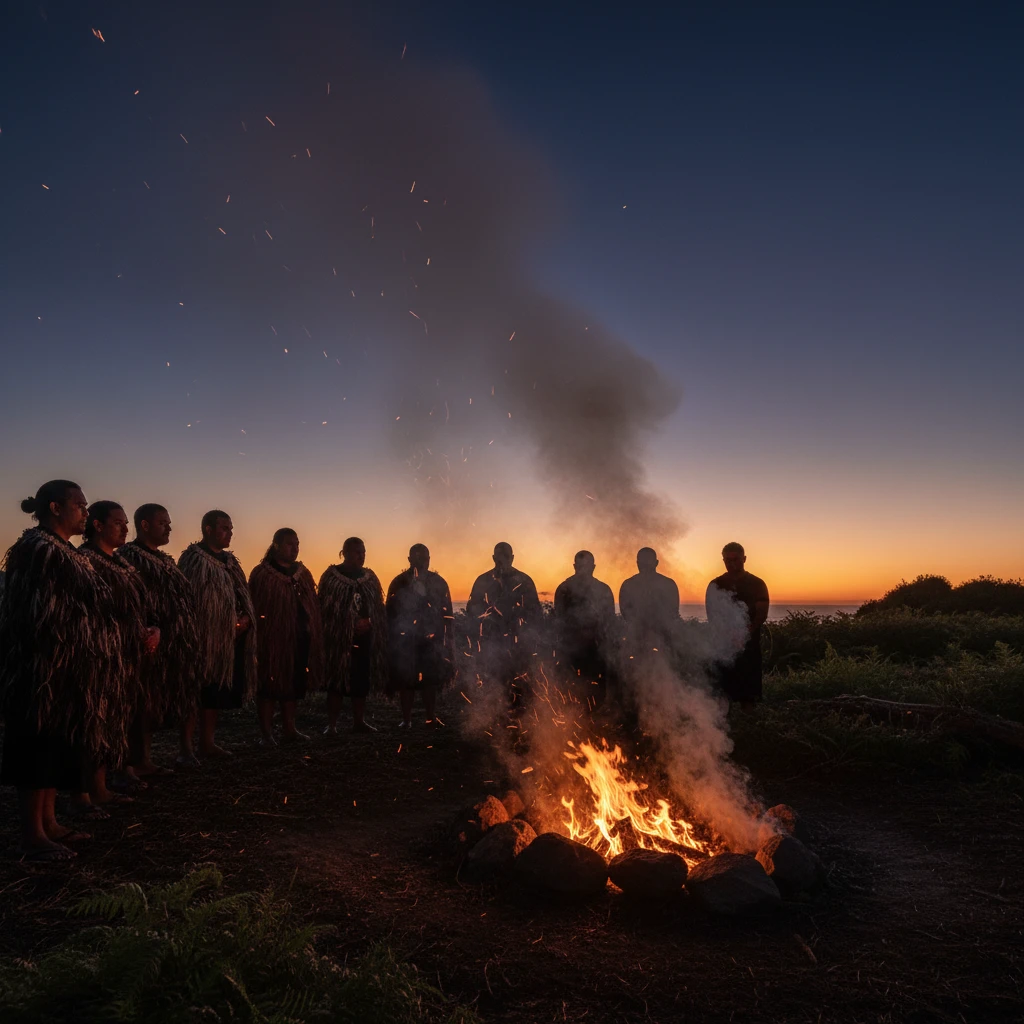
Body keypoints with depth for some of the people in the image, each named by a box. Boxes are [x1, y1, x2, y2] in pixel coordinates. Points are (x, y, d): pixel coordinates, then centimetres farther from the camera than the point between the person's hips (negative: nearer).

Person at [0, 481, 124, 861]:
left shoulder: (64, 552, 15)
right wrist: (50, 668, -22)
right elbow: (40, 616, -21)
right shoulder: (39, 549, -15)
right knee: (40, 747, -2)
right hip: (45, 668, -10)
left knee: (56, 745, 15)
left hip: (65, 669, 10)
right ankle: (33, 836, 7)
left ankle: (47, 821, 24)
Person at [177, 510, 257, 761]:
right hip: (203, 637, -8)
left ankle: (207, 741, 20)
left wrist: (245, 617, 1)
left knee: (218, 692, 11)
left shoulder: (229, 560, 17)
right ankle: (186, 746, -1)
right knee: (196, 692, -6)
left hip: (229, 638, 8)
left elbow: (242, 594, 19)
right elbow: (187, 599, -14)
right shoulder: (193, 559, -7)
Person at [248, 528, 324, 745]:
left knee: (293, 685, 11)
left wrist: (314, 635, 8)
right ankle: (266, 733, 9)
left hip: (299, 639, 6)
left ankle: (289, 730, 21)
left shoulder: (303, 573, 12)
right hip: (271, 639, -6)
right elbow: (254, 609, -9)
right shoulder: (262, 574, -5)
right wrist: (259, 636, -14)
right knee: (269, 685, 1)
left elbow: (313, 606, 14)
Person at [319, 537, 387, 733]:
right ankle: (331, 725, 2)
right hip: (339, 637, -4)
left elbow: (378, 608, 13)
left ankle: (359, 721, 19)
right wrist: (350, 624, -9)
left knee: (362, 680, 8)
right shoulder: (331, 576, -2)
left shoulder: (369, 576, 12)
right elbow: (325, 608, -7)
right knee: (337, 680, -4)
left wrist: (368, 622, -2)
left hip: (364, 637, 5)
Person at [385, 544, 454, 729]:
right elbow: (391, 613, 2)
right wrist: (392, 640, -2)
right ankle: (406, 719, 13)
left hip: (432, 641, 1)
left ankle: (431, 718, 18)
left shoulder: (438, 583, 6)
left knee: (431, 680, 6)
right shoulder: (399, 582, 2)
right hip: (405, 641, -1)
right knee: (405, 681, 2)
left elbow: (446, 615, 6)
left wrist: (446, 641, 2)